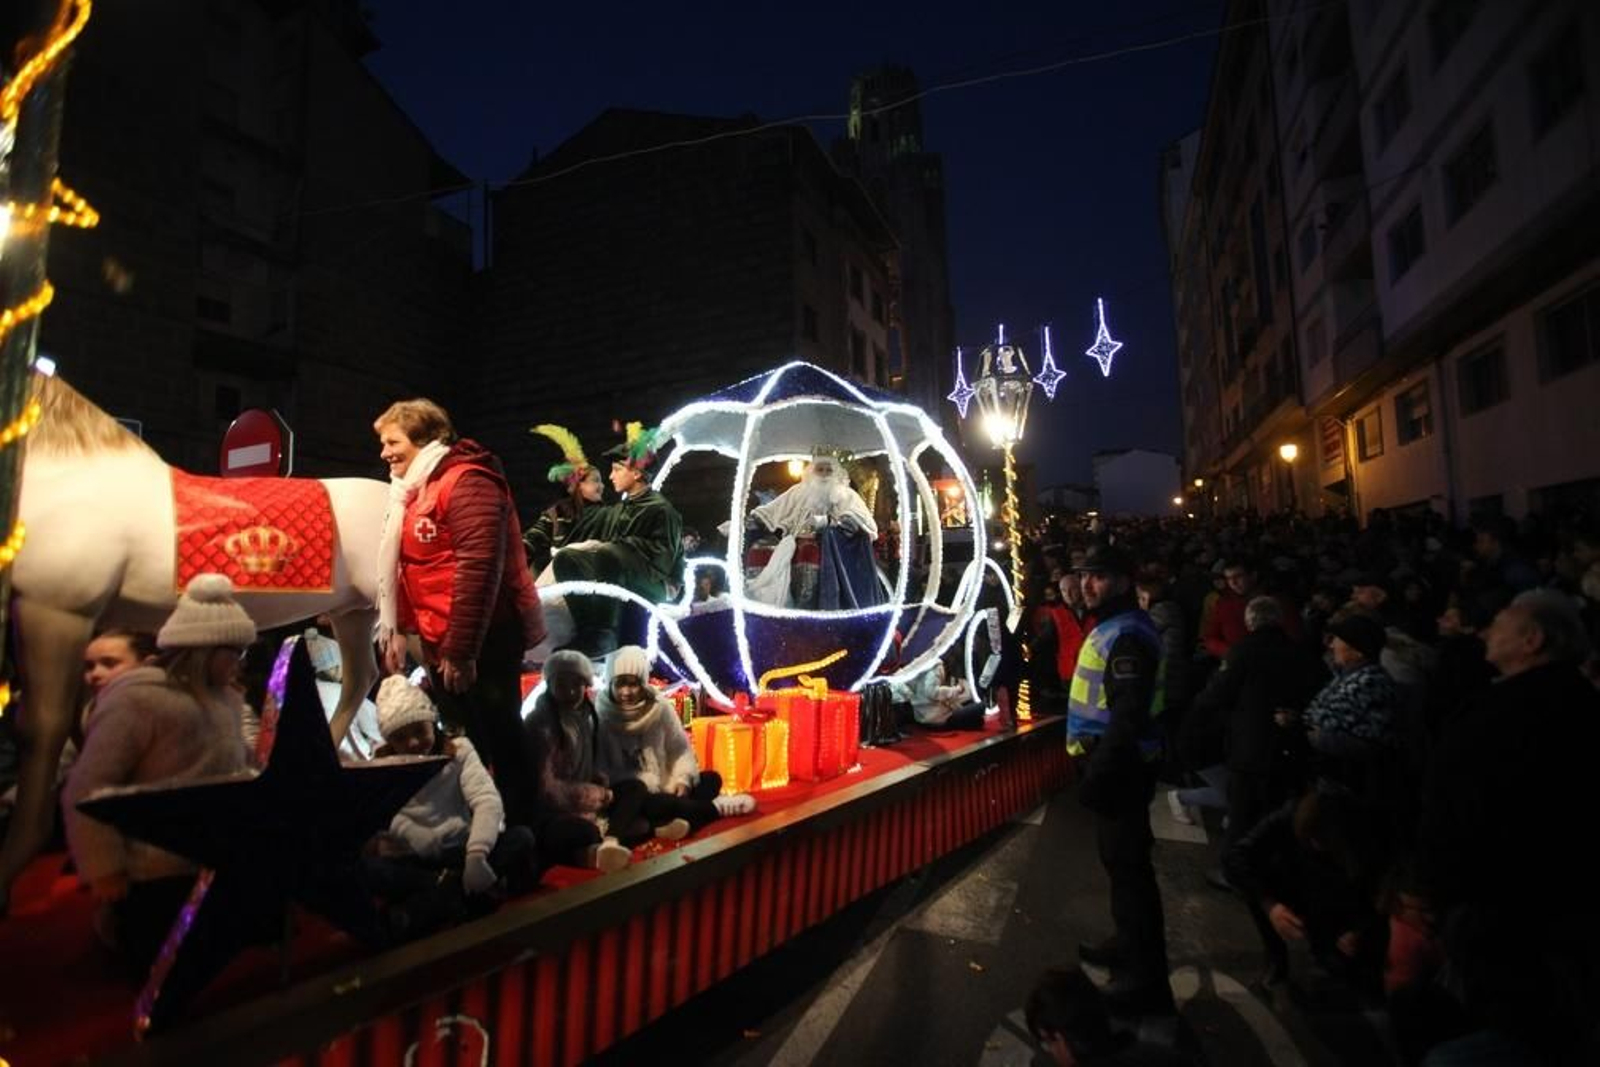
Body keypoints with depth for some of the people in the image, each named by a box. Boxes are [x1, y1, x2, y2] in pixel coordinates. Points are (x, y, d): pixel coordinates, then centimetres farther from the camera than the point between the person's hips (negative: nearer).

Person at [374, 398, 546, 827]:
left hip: (484, 640, -10)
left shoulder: (465, 481, -16)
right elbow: (408, 569, 20)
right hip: (441, 642, 10)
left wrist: (461, 649, -24)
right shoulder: (413, 489, 15)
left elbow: (479, 568, -24)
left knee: (502, 741, 0)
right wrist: (398, 630, 14)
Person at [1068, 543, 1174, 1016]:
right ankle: (1130, 943, 39)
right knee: (1120, 857, 22)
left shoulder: (1127, 636, -21)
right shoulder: (1114, 628, 12)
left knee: (1128, 864, -1)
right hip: (1114, 761, 11)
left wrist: (1098, 772, -27)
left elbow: (1129, 715, -28)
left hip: (1121, 766, -11)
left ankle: (1147, 979, 11)